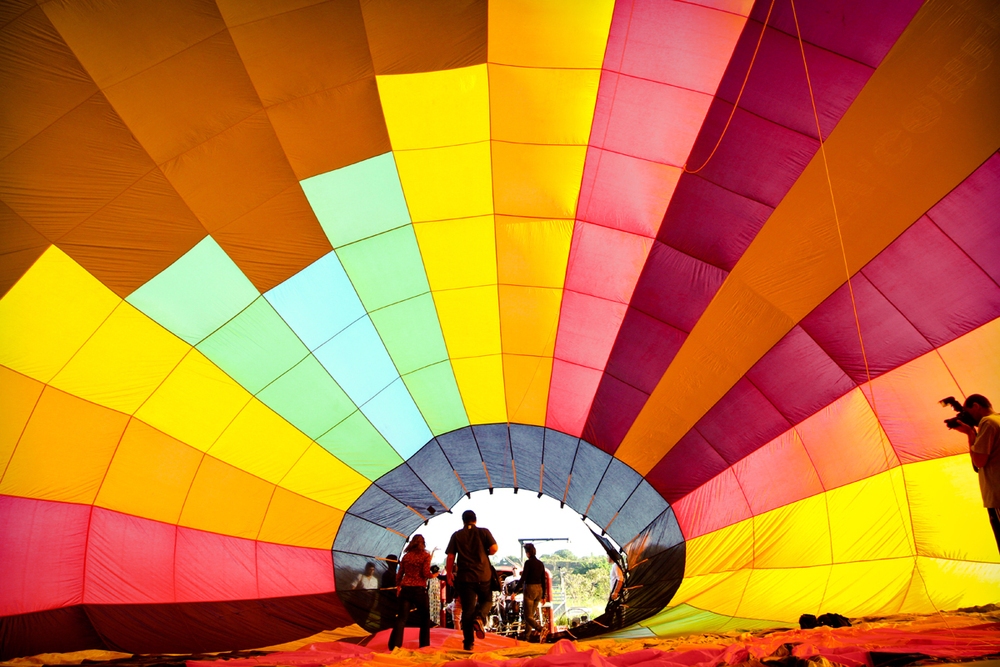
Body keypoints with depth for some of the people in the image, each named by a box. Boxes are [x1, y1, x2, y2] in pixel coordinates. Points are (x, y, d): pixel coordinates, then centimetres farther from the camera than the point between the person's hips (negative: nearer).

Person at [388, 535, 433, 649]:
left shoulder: (406, 556, 8)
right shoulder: (425, 555, -3)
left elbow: (399, 574, 10)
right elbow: (426, 574, -10)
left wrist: (398, 586, 23)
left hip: (405, 588, 3)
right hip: (419, 589, -3)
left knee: (401, 618, 2)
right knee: (424, 618, 12)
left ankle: (394, 646, -7)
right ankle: (424, 646, 15)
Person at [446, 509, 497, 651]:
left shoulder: (456, 535, 6)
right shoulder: (484, 532, 3)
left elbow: (450, 557, 1)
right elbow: (494, 548, -8)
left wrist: (449, 574, 9)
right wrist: (485, 553, 12)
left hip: (465, 577, 1)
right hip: (483, 575, -1)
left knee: (468, 609, 6)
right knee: (487, 600, 20)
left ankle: (468, 643, 3)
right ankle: (479, 618, -11)